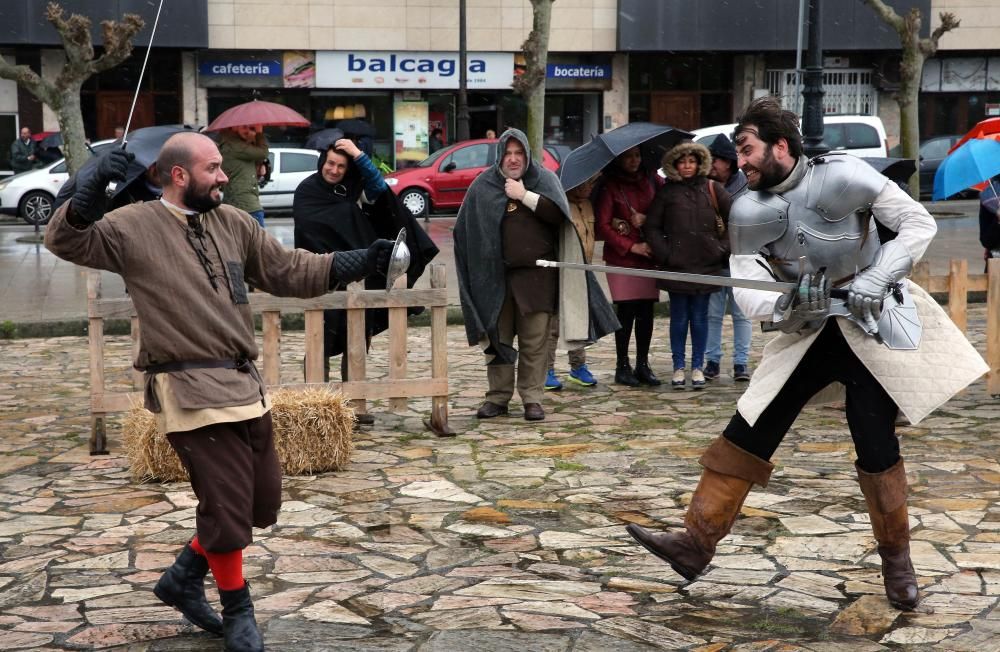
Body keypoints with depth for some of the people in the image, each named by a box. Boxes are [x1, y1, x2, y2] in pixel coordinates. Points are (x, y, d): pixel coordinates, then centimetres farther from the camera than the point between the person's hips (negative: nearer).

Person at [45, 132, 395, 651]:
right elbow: (66, 241, -12)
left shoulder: (233, 224, 10)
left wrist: (358, 262, 2)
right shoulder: (134, 227, -5)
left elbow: (289, 271, 12)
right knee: (228, 509, -2)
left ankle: (183, 578, 33)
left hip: (245, 384, 7)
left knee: (261, 504, 15)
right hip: (191, 390, -7)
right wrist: (93, 190, -29)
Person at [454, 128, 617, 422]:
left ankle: (532, 398, 8)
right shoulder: (483, 186, 7)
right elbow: (465, 230, 7)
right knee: (497, 339, 5)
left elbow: (559, 213, -10)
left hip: (536, 275, -1)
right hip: (495, 276, 1)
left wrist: (525, 195, -11)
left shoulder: (544, 179, 6)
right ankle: (498, 397, 15)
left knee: (535, 341, 0)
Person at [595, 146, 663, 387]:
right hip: (622, 259, -3)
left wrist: (646, 219, -9)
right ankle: (622, 366, 5)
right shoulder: (610, 187, -1)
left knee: (646, 312, 3)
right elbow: (602, 226, -6)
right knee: (626, 311, -4)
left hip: (648, 256, 3)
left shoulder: (652, 183, 9)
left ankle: (642, 364, 12)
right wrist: (631, 246, -10)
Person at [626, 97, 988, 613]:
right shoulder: (749, 212, -4)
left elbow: (918, 224, -11)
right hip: (806, 334, 4)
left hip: (871, 326, -4)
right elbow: (747, 291, -8)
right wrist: (784, 304, -30)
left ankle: (896, 559, 17)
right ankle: (697, 541, 1)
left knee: (877, 448, -4)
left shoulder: (841, 176, -16)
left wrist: (873, 283, -21)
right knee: (745, 434, -4)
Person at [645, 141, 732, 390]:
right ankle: (678, 368, 13)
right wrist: (664, 254, -4)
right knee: (679, 318, 4)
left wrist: (724, 248, 2)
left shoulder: (712, 188, 5)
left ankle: (697, 368, 14)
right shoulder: (667, 191, 4)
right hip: (676, 265, 0)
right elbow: (652, 226, 5)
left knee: (699, 318, 5)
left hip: (706, 265, 0)